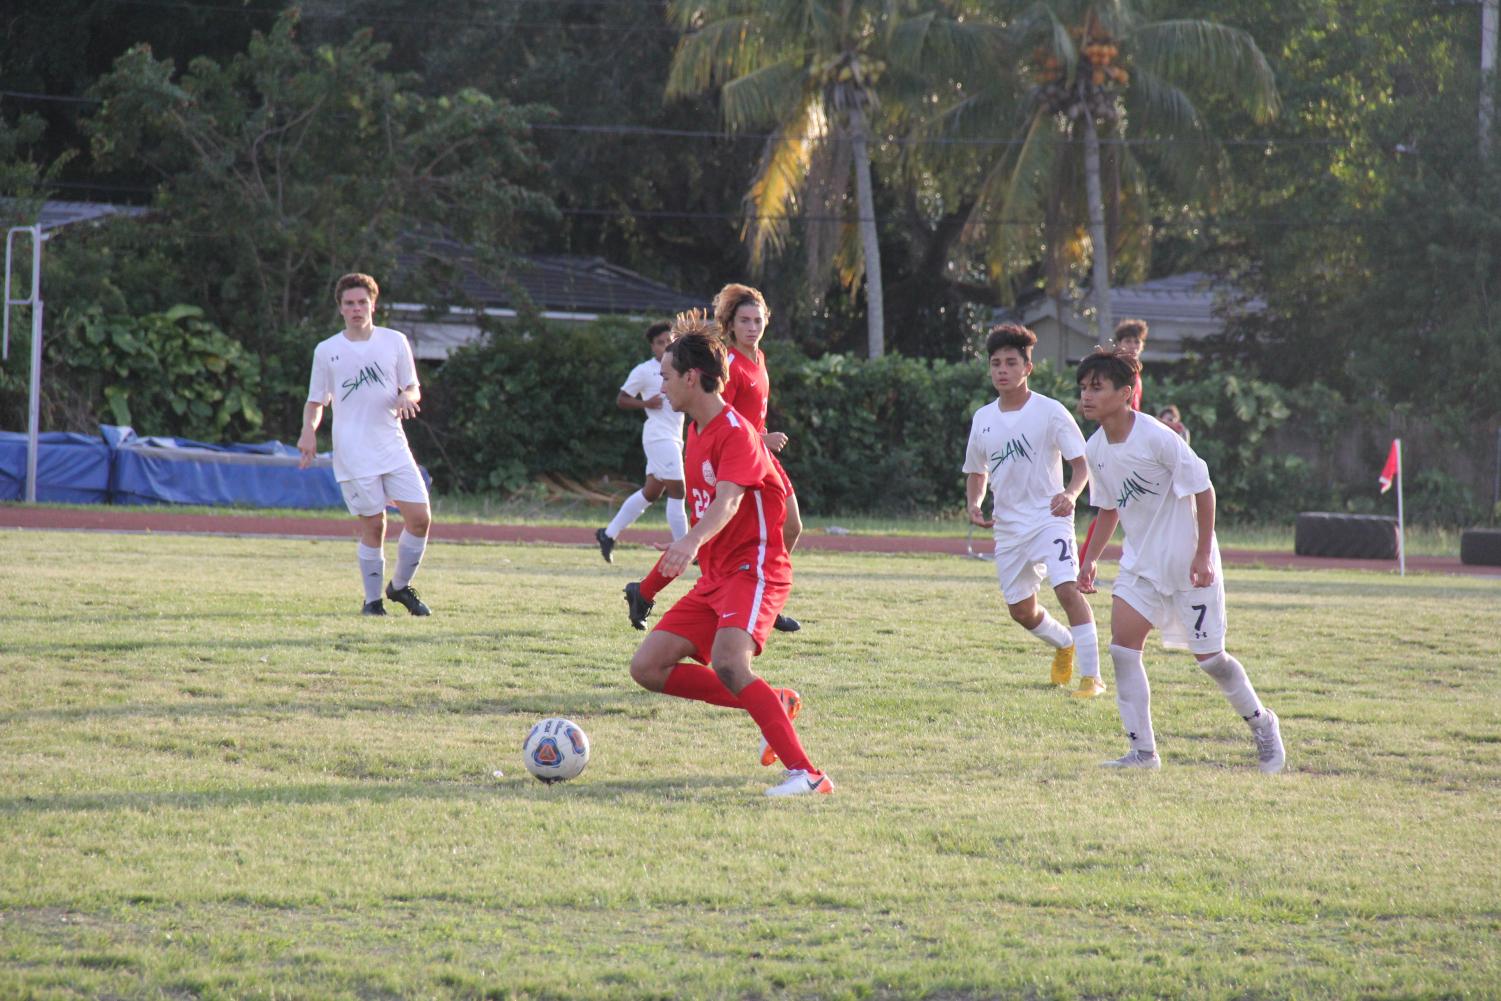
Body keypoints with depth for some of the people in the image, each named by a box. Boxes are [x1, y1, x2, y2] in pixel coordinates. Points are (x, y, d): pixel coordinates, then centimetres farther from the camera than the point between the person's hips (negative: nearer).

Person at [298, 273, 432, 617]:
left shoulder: (395, 342, 8)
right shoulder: (326, 351, 6)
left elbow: (413, 389, 13)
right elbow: (316, 401, 11)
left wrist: (408, 397, -11)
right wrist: (309, 430, -8)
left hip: (393, 445, 2)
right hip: (353, 454, -2)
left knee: (420, 517, -5)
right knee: (373, 525, -5)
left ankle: (400, 586, 15)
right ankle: (372, 598, 9)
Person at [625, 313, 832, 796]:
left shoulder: (737, 434, -15)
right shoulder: (697, 431, 14)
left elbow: (728, 501, -32)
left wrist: (692, 542, -49)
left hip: (752, 570, -9)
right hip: (715, 576, 9)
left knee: (727, 662, -33)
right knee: (648, 667, -2)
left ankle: (806, 774, -33)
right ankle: (775, 704, 5)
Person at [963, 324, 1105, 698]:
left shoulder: (1050, 412, -8)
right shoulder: (983, 419, 6)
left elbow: (1082, 462, -9)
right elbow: (977, 472, 18)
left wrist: (1071, 493, -29)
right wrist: (974, 505, -2)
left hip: (1049, 517, -6)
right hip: (1008, 525, 6)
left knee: (1068, 589, -25)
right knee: (1021, 611, 12)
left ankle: (1091, 674, -21)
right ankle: (1064, 644, 44)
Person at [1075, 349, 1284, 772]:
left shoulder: (1157, 438, -20)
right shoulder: (1095, 449, 1)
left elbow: (1203, 488, -14)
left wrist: (1203, 555, -16)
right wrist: (1090, 558, 7)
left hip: (1188, 563, -6)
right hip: (1140, 563, 6)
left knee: (1208, 655, 1)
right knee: (1123, 644, -11)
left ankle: (1261, 724, 27)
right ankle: (1142, 751, -8)